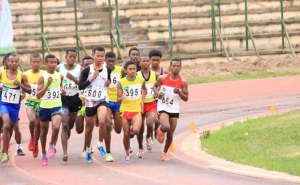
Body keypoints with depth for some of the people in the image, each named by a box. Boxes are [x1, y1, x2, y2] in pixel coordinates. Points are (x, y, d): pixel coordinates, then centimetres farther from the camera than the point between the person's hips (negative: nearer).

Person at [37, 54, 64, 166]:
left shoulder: (60, 76, 3)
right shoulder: (42, 78, -8)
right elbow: (38, 96, -14)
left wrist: (62, 91, 2)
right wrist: (47, 84, -25)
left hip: (56, 106, 1)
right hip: (44, 107, -1)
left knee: (56, 127, -26)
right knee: (44, 131, 12)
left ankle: (51, 146, 0)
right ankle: (44, 154, 29)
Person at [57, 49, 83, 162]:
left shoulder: (79, 69, -1)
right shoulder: (59, 68, -1)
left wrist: (73, 78, -26)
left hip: (75, 98, 2)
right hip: (63, 98, -2)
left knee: (71, 125, 18)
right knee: (65, 125, -14)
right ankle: (65, 153, -19)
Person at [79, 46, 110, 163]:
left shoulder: (107, 70, 2)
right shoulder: (87, 70, -6)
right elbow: (80, 86, -11)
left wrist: (108, 83, -3)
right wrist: (92, 78, -19)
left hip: (102, 100, 0)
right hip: (90, 102, 0)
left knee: (102, 122, -26)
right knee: (89, 127, 11)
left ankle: (101, 145, -4)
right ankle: (88, 151, 30)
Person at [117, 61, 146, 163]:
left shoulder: (141, 80, -3)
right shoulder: (121, 83, -7)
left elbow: (144, 89, 21)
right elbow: (118, 100, -4)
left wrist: (142, 100, 8)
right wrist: (121, 98, -27)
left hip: (137, 110, 0)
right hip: (125, 110, 0)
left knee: (136, 130, -24)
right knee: (126, 134, 3)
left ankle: (133, 128, 14)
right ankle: (127, 155, 24)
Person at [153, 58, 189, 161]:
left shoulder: (183, 82, -3)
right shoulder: (162, 78, -6)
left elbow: (186, 98, 0)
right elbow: (155, 86, 12)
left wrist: (179, 92, -19)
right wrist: (157, 93, -9)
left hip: (175, 110, 2)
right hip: (163, 108, -2)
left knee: (170, 134, 7)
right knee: (166, 127, -28)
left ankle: (165, 153, 30)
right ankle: (160, 130, 11)